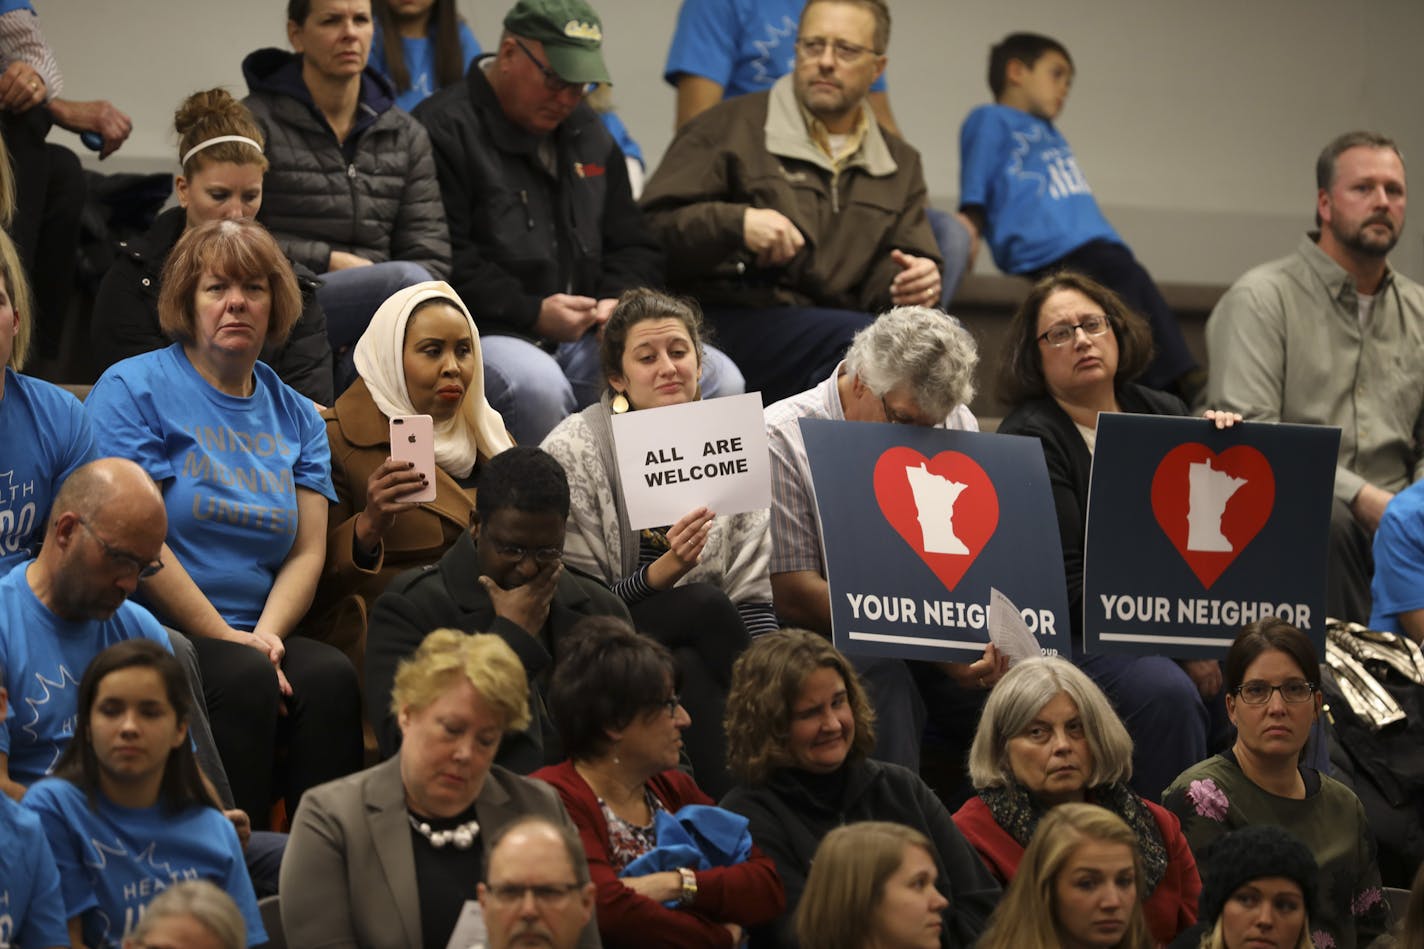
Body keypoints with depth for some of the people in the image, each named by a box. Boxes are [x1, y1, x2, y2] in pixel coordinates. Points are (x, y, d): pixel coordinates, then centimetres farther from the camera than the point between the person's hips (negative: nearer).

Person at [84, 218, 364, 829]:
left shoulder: (295, 416, 18)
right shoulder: (131, 390, 0)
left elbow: (308, 550, 9)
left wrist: (266, 635, -11)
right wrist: (226, 639, -13)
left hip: (259, 635, 5)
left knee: (330, 676, -26)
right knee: (244, 679, -33)